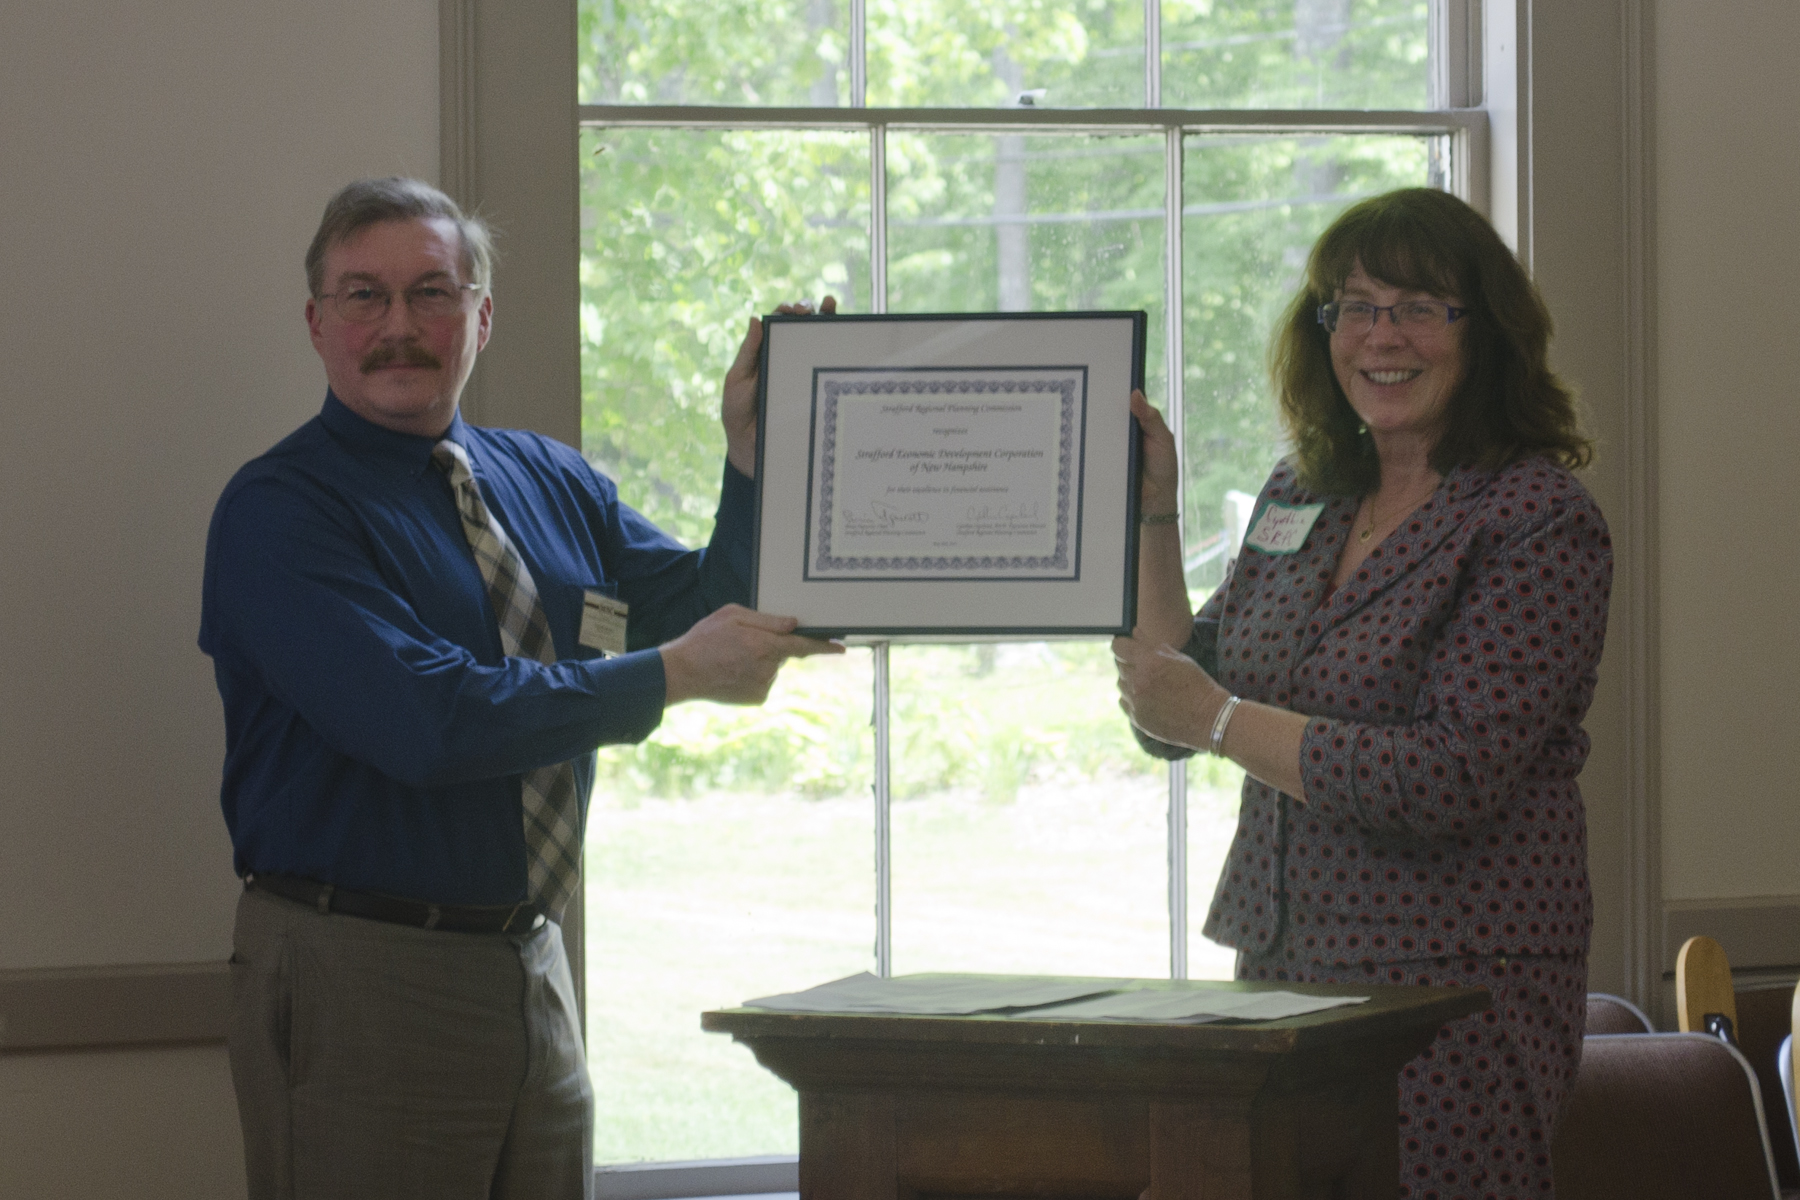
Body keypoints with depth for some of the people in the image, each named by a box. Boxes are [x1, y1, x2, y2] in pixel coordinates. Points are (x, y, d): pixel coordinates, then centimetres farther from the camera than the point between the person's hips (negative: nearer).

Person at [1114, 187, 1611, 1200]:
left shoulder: (1542, 524, -8)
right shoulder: (1301, 497, 13)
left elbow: (1453, 777, -19)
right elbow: (1174, 715, 17)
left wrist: (1220, 717, -14)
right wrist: (1151, 509, 9)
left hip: (1459, 991, -6)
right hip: (1282, 967, 6)